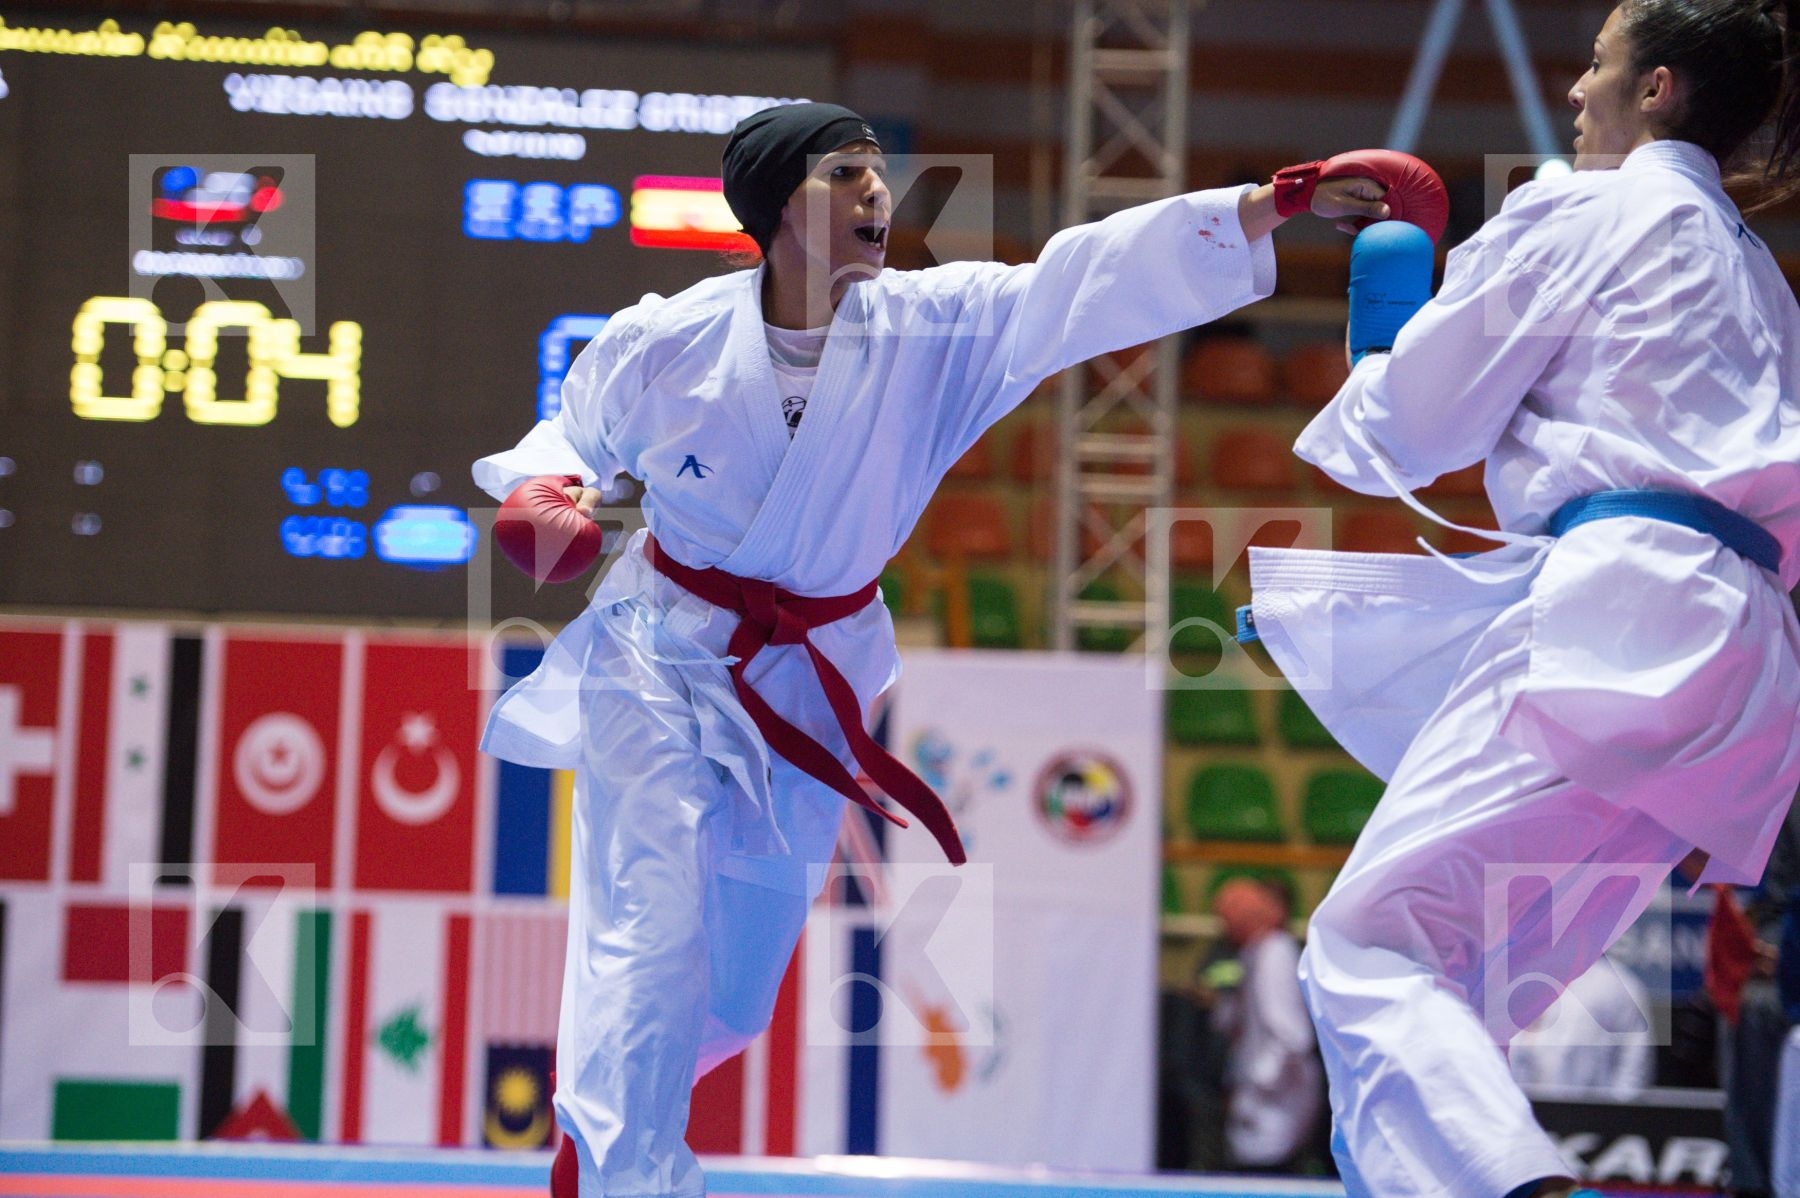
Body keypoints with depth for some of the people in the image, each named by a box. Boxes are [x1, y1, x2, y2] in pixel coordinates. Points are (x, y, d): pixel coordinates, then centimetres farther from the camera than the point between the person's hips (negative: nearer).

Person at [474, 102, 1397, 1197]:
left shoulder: (934, 328, -12)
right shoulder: (666, 341, -14)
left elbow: (1104, 274, -23)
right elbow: (570, 437, 5)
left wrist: (1270, 205, -35)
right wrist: (552, 492, -19)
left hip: (812, 677, 3)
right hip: (663, 655, -3)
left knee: (743, 971, 12)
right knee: (652, 922, -17)